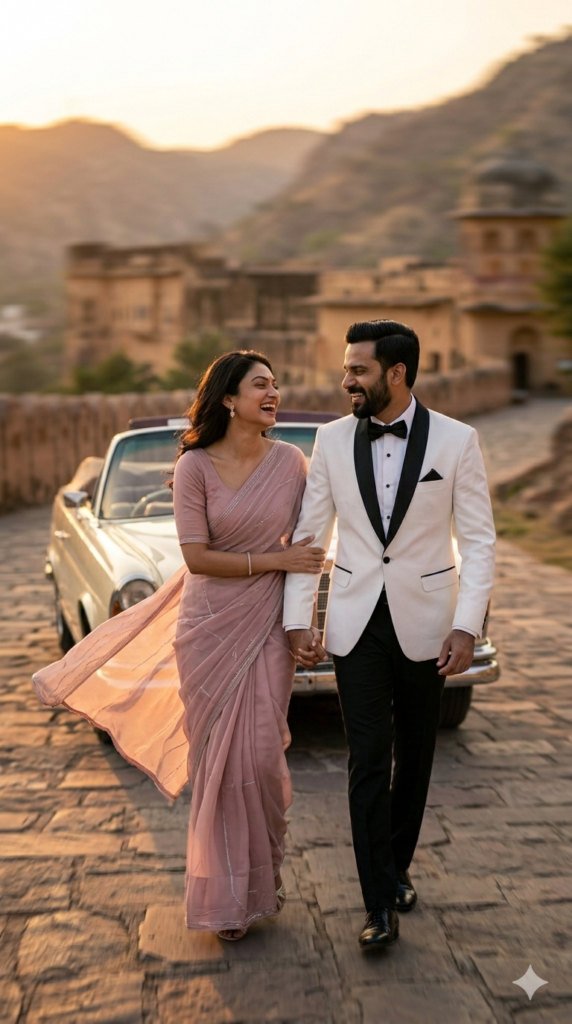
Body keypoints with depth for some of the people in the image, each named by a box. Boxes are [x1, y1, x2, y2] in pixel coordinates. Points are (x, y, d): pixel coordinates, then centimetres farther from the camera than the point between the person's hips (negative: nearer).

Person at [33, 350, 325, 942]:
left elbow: (306, 548, 6)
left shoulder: (290, 461, 0)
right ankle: (227, 897, 23)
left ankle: (264, 874, 26)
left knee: (261, 755, -1)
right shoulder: (195, 466, -8)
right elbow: (196, 558, -11)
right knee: (216, 758, 6)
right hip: (209, 627, -1)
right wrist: (274, 561, -14)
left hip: (267, 627, 2)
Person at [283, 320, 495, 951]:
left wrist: (466, 626, -14)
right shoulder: (333, 440, -1)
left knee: (415, 756, 13)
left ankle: (396, 867, 34)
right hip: (356, 621, 1)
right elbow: (309, 533, 3)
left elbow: (478, 540, -6)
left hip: (424, 622, 0)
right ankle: (381, 904, 6)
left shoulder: (455, 441, -7)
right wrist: (296, 619, -3)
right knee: (368, 761, -2)